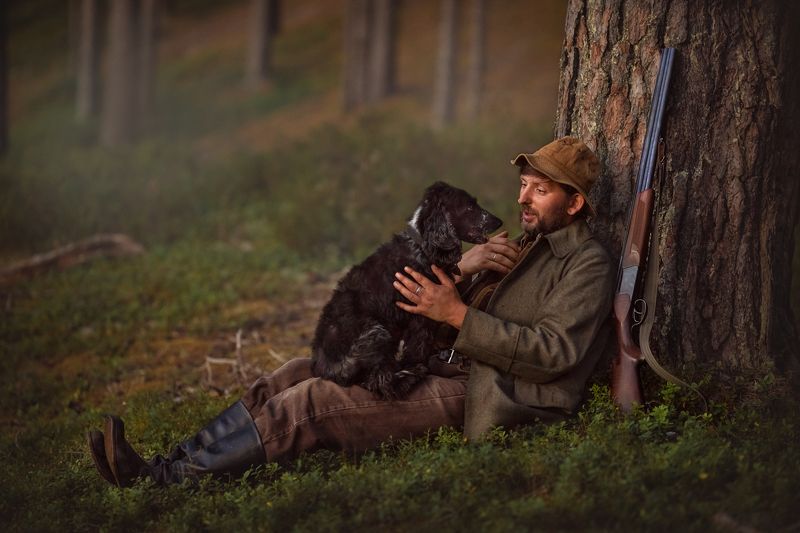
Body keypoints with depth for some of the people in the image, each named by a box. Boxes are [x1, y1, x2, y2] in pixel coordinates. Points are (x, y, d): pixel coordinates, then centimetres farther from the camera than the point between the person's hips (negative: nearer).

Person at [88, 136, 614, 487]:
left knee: (312, 402, -20)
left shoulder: (587, 264, -3)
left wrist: (458, 314, -21)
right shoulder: (522, 245, 24)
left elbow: (554, 354, -18)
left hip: (472, 399, -9)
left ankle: (170, 478, -21)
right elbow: (442, 325, 17)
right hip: (446, 369, 9)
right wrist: (463, 269, -5)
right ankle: (169, 464, -10)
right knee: (297, 374, -4)